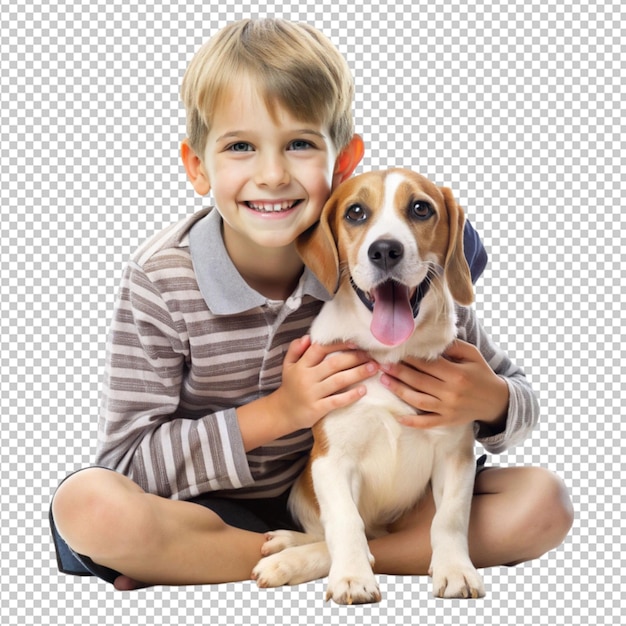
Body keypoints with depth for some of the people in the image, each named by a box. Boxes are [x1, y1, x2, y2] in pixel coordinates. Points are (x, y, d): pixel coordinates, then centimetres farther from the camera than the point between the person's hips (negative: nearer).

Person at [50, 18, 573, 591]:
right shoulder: (162, 281, -15)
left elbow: (519, 401, -2)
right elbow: (127, 463, -16)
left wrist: (488, 401, -27)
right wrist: (278, 411, -24)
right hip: (215, 515, -1)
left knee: (542, 501, -15)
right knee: (86, 504, -31)